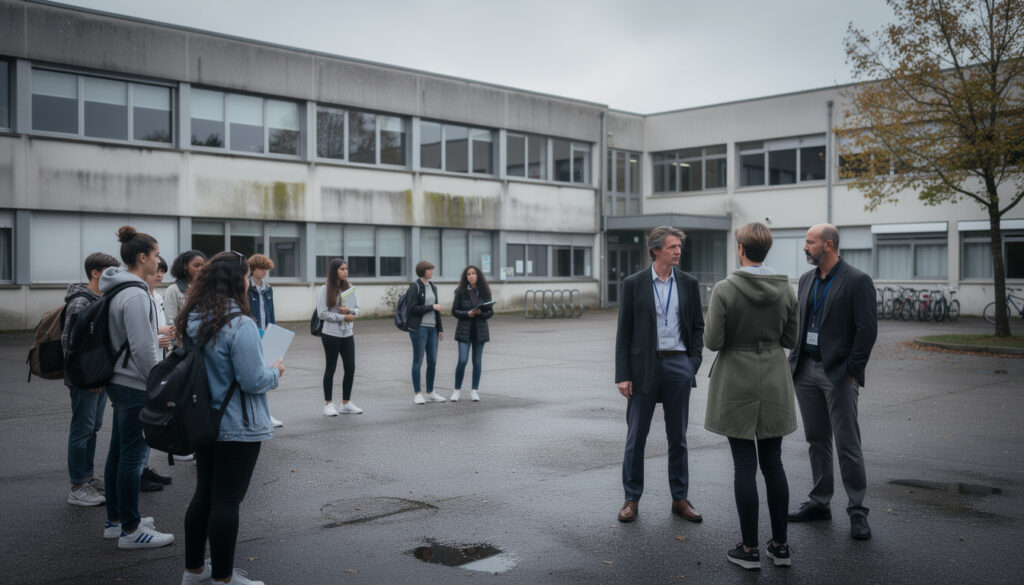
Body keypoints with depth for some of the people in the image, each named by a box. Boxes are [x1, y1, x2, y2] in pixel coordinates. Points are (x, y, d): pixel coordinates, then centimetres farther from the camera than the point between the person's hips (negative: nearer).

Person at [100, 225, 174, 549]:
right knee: (133, 455, -3)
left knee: (118, 452, 16)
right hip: (135, 387, -10)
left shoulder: (117, 290, 12)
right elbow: (143, 348, -22)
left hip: (120, 383, 10)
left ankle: (115, 521, 26)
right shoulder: (135, 295, -20)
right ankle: (130, 530, 5)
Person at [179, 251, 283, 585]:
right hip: (237, 427, -8)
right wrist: (275, 372, -2)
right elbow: (253, 381, -23)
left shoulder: (191, 320, 3)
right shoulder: (240, 325, -22)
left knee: (204, 494, 19)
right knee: (227, 501, 2)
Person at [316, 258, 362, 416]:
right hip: (331, 335, -5)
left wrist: (350, 311, -12)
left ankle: (346, 403, 17)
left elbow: (357, 309, 10)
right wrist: (343, 317, -14)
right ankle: (328, 404, 14)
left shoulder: (350, 288, 7)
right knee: (331, 369, 4)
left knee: (350, 368, 4)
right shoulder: (324, 290, -8)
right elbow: (322, 313, -14)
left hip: (347, 334, 5)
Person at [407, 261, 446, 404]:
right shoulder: (414, 287, -7)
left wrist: (440, 329, 14)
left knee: (432, 361, 8)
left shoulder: (432, 287, 14)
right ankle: (416, 394, 7)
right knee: (418, 361, -1)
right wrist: (431, 307, -13)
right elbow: (412, 309, -15)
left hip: (432, 328, 7)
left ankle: (430, 393, 17)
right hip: (419, 328, -7)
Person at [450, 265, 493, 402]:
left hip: (480, 330, 2)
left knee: (477, 361, 6)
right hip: (464, 330, -2)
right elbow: (454, 310, -1)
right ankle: (457, 390, 6)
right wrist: (467, 314, -17)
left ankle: (474, 390, 17)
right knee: (462, 360, -9)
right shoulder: (461, 292, -2)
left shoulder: (485, 292, 2)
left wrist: (481, 313, -16)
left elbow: (491, 312, 4)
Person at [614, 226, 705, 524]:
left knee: (678, 437, 10)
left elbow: (698, 326, 12)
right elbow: (624, 332, -2)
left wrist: (694, 362, 0)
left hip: (678, 364, 2)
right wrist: (622, 375, -7)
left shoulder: (688, 283, 5)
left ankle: (680, 499, 21)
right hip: (644, 365, -2)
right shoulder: (633, 284, -2)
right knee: (636, 437, 4)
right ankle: (632, 499, 16)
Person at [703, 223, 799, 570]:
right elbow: (790, 339, 5)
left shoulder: (724, 290, -14)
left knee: (744, 466, 3)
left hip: (736, 384, -4)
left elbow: (713, 342, -13)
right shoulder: (785, 289, -2)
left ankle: (750, 549, 10)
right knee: (773, 463, 13)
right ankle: (780, 545, 19)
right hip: (773, 383, 4)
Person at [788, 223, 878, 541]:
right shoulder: (806, 279, 12)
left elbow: (868, 329, -12)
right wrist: (795, 361, 9)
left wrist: (852, 370, -13)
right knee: (816, 440, 13)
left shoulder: (857, 281, -9)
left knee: (847, 445, -2)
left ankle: (857, 511, 8)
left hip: (838, 373, -7)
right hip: (806, 371, 7)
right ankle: (819, 503, 23)